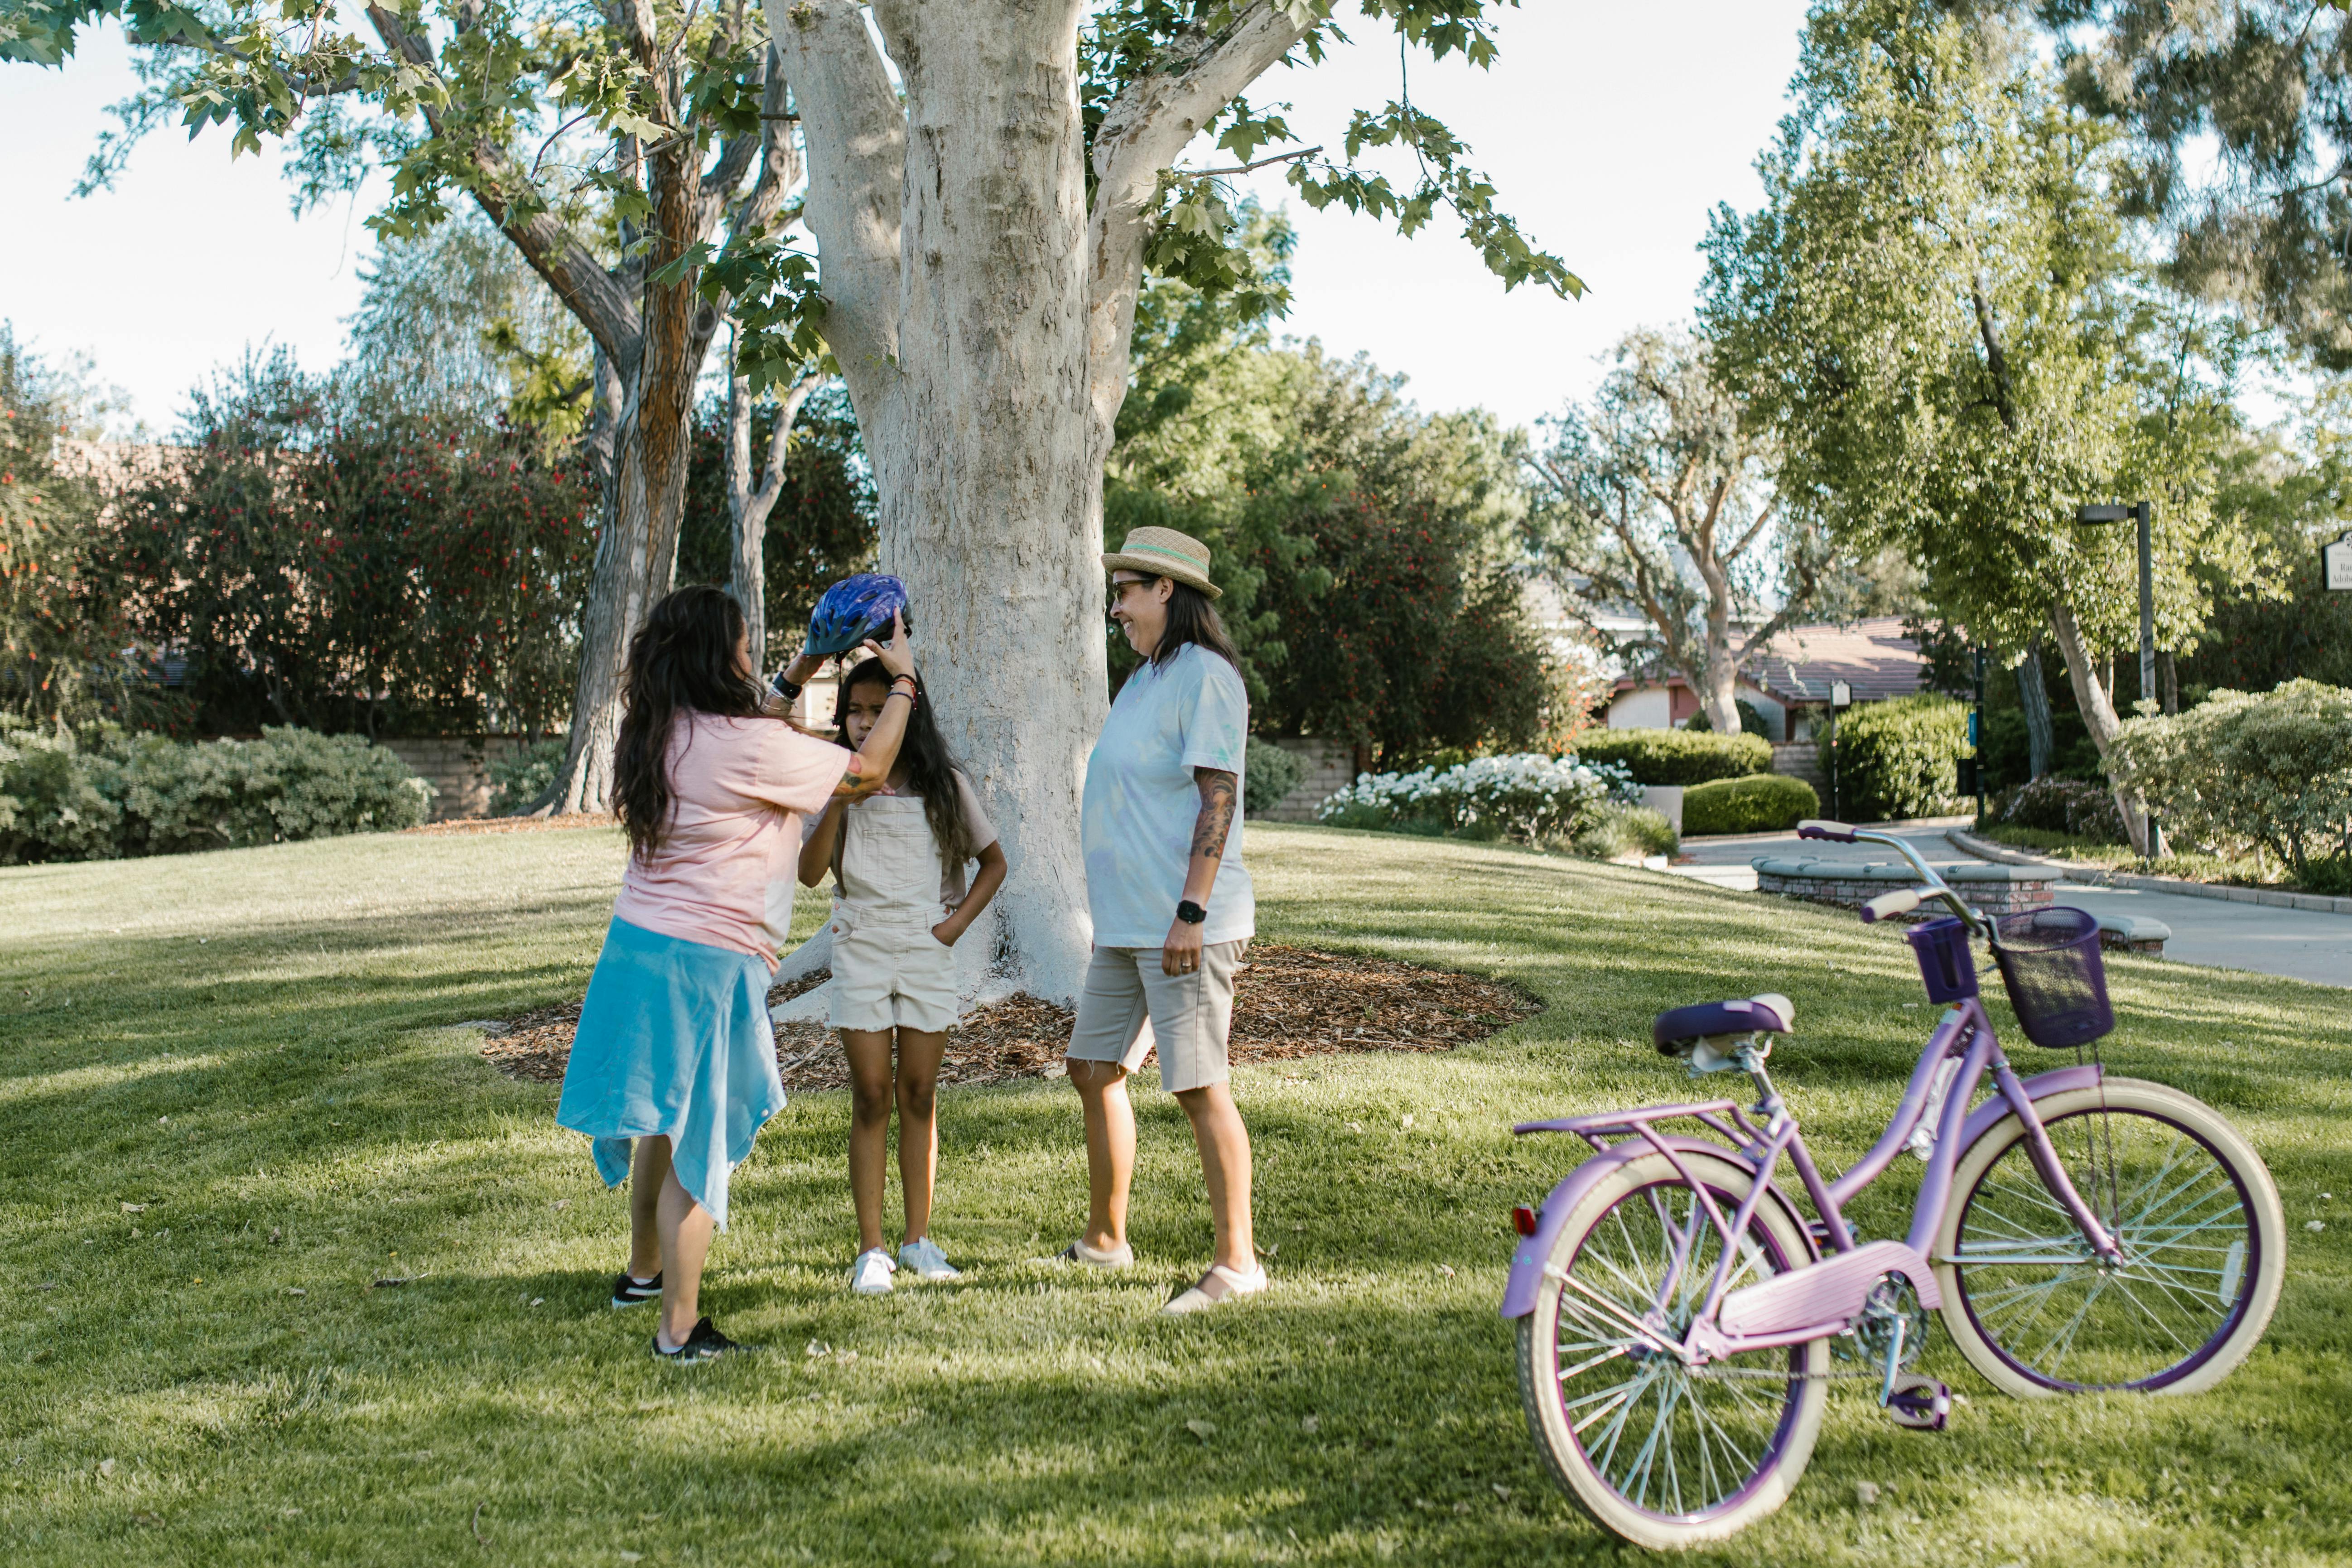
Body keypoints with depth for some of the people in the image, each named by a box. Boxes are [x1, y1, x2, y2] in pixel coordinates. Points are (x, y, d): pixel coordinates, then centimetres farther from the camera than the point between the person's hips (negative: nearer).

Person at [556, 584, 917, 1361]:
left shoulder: (662, 734, 5)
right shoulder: (747, 745, -19)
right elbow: (868, 772, -7)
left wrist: (804, 669, 26)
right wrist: (903, 680, 5)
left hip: (638, 941, 8)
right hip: (704, 961, -8)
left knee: (663, 1123, 24)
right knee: (695, 1139, 1)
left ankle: (643, 1270, 42)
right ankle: (679, 1328, 10)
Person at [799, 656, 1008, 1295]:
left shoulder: (944, 785, 3)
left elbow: (993, 863, 11)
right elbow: (809, 873, -6)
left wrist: (957, 923, -1)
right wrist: (839, 802, -18)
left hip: (927, 949, 0)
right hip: (860, 948, 0)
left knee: (919, 1091, 5)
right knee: (871, 1093, -2)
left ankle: (919, 1240, 14)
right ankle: (871, 1248, 3)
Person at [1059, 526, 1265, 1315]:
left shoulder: (1205, 678, -12)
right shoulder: (1147, 680, 18)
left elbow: (1218, 799, -19)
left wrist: (1190, 914, -24)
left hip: (1184, 926, -10)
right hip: (1126, 924, 10)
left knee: (1198, 1086, -7)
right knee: (1093, 1070, 14)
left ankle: (1236, 1262, 2)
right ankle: (1105, 1239, 27)